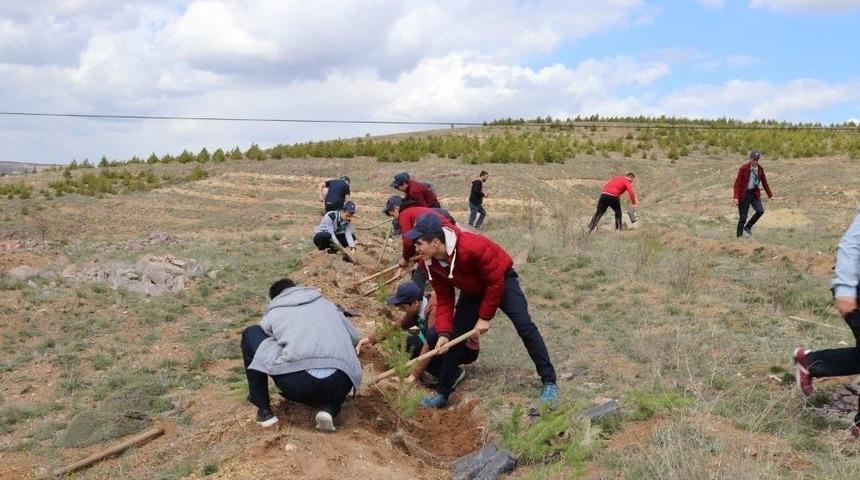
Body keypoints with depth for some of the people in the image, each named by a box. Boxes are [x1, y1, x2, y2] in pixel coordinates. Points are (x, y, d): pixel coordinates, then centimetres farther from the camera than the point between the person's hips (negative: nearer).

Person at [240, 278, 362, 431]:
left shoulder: (272, 314, 24)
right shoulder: (325, 303, 30)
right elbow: (354, 338, 30)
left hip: (296, 381, -2)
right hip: (339, 385, 2)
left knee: (250, 334, 22)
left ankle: (263, 410, 20)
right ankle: (329, 408, 10)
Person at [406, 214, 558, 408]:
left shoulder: (472, 246, -39)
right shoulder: (430, 264, -19)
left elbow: (496, 282, -29)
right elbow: (443, 299, -11)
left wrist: (485, 317, -21)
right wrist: (443, 332, -22)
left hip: (502, 281, -5)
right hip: (472, 291, 6)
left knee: (524, 326, -19)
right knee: (455, 337, 1)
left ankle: (549, 382, -8)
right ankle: (442, 393, 12)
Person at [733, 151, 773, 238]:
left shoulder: (760, 169, 3)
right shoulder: (743, 168, -11)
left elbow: (764, 182, 13)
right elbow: (737, 183, -13)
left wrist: (770, 195, 14)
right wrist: (736, 197, -22)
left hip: (754, 193, 4)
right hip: (744, 194, -4)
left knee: (760, 211, -16)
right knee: (743, 217, -4)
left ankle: (747, 227, 5)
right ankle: (739, 236, 8)